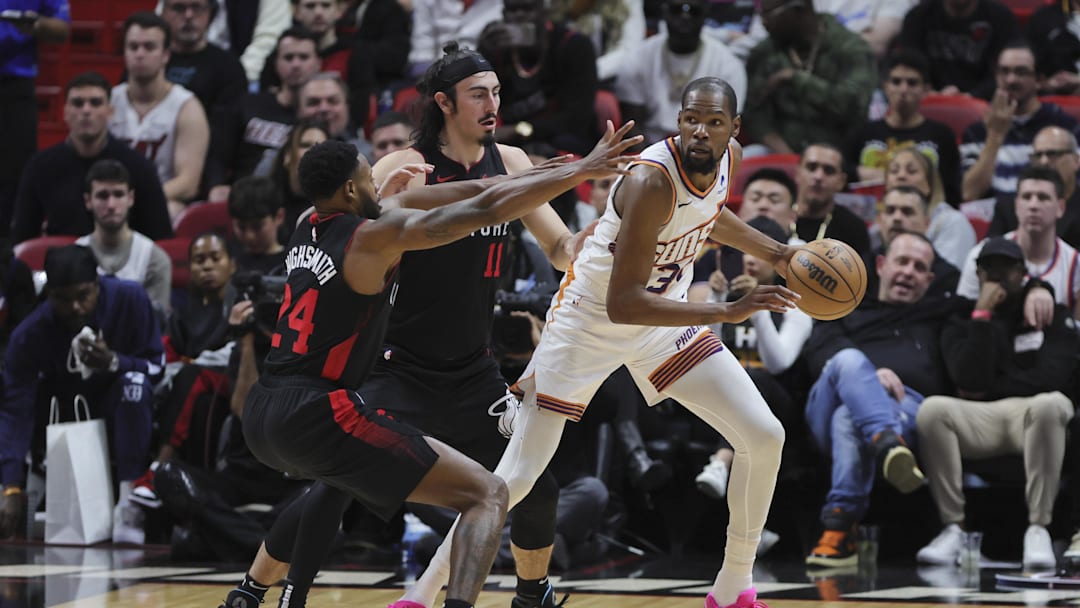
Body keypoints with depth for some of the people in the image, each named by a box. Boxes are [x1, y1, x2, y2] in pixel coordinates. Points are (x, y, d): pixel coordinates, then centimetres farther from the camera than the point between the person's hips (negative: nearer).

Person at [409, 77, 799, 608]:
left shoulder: (725, 158, -9)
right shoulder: (651, 181, -33)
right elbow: (622, 304, -37)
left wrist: (776, 254, 9)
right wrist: (726, 313, -41)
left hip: (664, 316, 7)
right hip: (588, 323, -6)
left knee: (764, 436, -5)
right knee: (516, 477, -6)